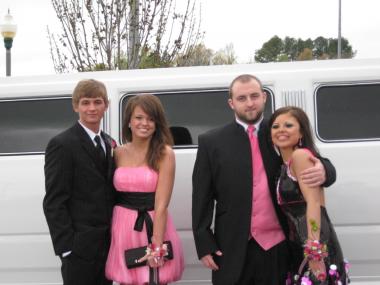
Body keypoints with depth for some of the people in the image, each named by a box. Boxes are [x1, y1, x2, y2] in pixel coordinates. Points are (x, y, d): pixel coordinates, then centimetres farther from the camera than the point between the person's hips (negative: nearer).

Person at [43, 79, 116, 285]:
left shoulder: (108, 143, 12)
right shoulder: (62, 144, -10)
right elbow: (53, 202, -12)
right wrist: (66, 246, -16)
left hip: (108, 243, 7)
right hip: (80, 245, -7)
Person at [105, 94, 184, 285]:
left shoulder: (164, 154, -7)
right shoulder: (119, 153, 6)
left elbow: (161, 205, -13)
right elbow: (113, 193, 8)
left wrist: (157, 244, -17)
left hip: (154, 227, -3)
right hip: (123, 229, 3)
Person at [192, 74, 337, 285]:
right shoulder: (212, 142, 2)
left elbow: (319, 166, 7)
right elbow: (202, 198, 2)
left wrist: (323, 171, -17)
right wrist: (204, 244, -3)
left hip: (277, 246, 1)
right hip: (232, 249, -1)